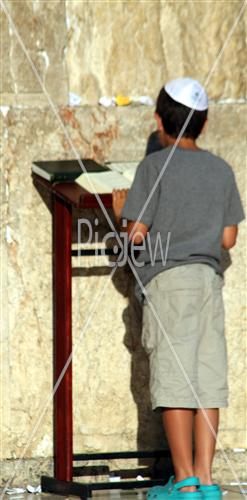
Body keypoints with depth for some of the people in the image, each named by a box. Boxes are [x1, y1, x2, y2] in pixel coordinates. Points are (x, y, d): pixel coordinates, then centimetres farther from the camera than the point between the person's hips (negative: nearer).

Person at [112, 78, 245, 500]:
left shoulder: (155, 167, -5)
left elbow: (137, 234, -7)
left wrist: (120, 212, 13)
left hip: (168, 279, -5)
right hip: (209, 278, 5)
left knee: (173, 380, -4)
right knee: (208, 380, 4)